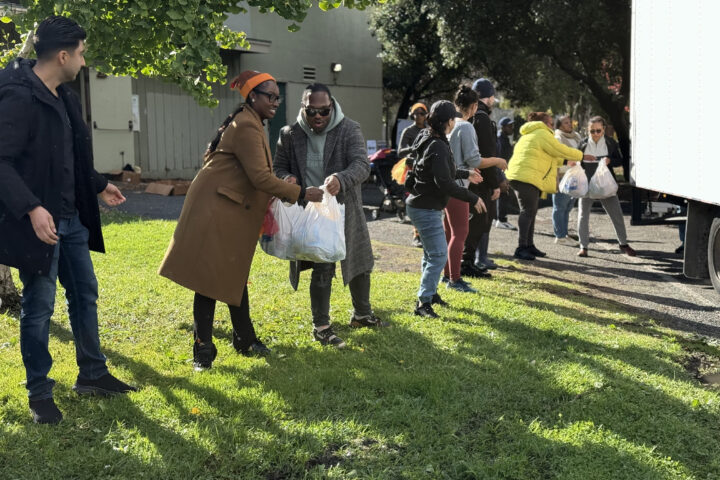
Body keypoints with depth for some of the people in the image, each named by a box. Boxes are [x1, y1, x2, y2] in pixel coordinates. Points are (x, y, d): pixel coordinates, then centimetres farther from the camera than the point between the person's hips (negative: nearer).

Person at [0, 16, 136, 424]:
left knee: (85, 295, 16)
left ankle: (93, 375, 30)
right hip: (40, 222, -9)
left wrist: (99, 185, 31)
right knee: (39, 307, 2)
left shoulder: (64, 97, 10)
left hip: (71, 218, 9)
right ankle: (39, 394, 16)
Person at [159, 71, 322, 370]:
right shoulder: (246, 127, -17)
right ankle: (203, 350, 1)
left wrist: (282, 195, 11)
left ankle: (245, 340, 27)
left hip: (234, 211, 11)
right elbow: (260, 177, -23)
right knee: (211, 278, -6)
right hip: (215, 210, -11)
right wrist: (300, 194, -18)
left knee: (235, 276, 17)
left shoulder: (251, 123, 16)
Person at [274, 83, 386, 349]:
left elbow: (362, 164, -20)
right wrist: (286, 178, -16)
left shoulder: (349, 129, -7)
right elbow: (279, 167, 9)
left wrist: (341, 179, -41)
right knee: (322, 269, -6)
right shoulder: (290, 134, -2)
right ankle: (321, 327, 8)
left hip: (346, 210, 2)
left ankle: (362, 315, 37)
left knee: (361, 264, 15)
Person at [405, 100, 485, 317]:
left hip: (422, 205, 11)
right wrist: (473, 198, -19)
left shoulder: (430, 141, 10)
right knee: (438, 255, -10)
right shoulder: (438, 147, -22)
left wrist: (466, 174, 34)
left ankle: (430, 292, 37)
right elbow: (445, 183, -27)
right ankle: (423, 303, -9)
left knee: (431, 252, 23)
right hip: (426, 208, -11)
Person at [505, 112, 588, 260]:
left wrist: (566, 161, 30)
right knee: (528, 212, -11)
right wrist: (582, 156, 7)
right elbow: (562, 150, -5)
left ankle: (529, 245, 20)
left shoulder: (529, 135, 27)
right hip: (527, 177, -11)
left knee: (530, 211, 15)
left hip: (518, 176, 11)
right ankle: (521, 248, -13)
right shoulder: (542, 134, -5)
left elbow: (547, 156, 33)